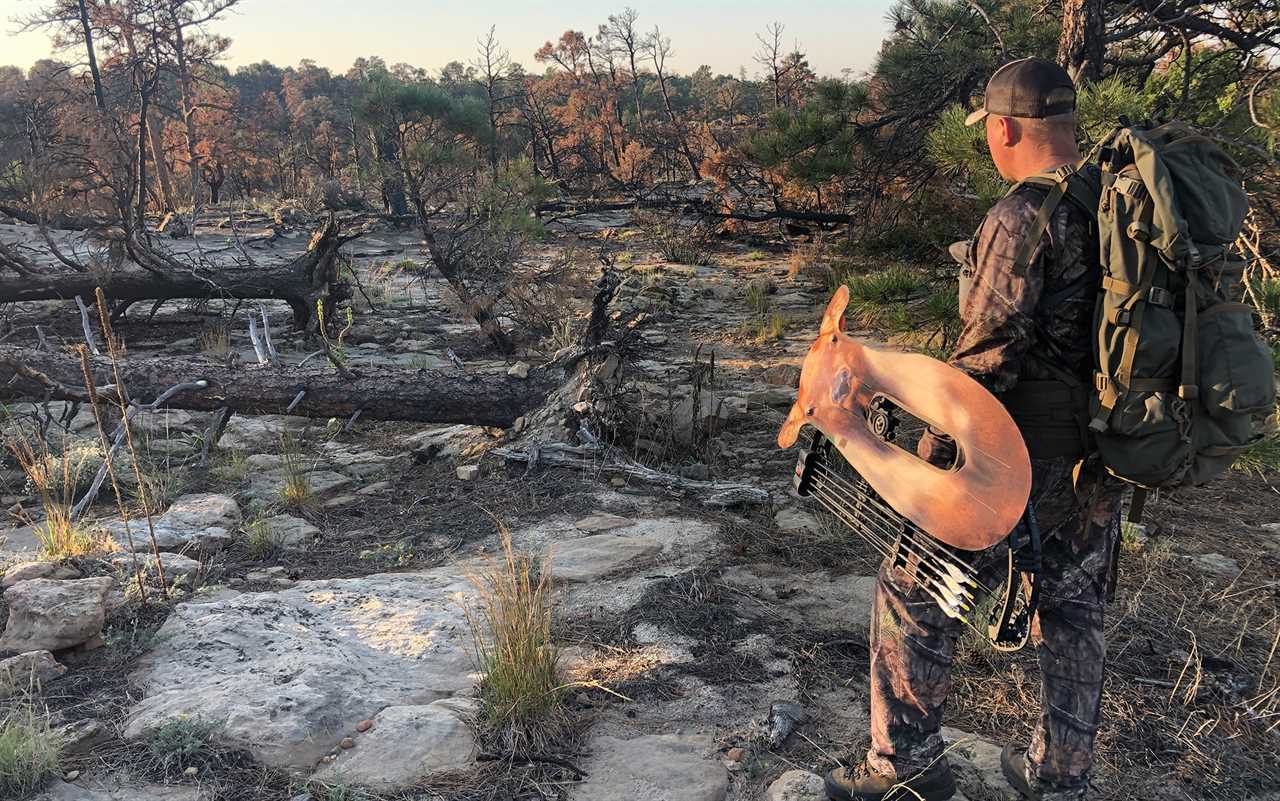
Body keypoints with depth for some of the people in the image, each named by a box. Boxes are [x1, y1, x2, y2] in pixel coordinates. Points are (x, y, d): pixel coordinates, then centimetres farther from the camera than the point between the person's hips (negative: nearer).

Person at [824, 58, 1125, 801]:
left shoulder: (1024, 217, -18)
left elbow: (987, 356, -21)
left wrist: (930, 459, -14)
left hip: (1025, 458, -8)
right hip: (1107, 457, 8)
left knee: (914, 591, 6)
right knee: (1073, 613, 20)